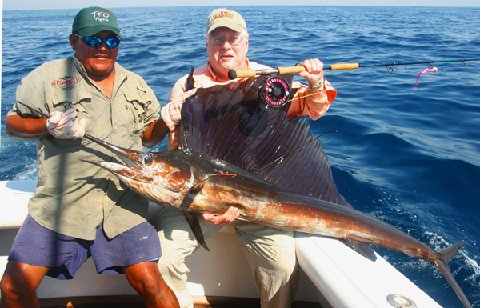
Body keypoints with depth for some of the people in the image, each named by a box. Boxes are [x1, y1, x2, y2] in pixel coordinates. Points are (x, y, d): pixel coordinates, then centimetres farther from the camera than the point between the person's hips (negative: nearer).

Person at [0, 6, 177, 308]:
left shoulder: (136, 86, 14)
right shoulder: (47, 77, 3)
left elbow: (147, 135, 20)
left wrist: (168, 121, -1)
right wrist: (50, 126, -13)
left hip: (123, 207, 1)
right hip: (59, 205, -1)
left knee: (149, 283, -7)